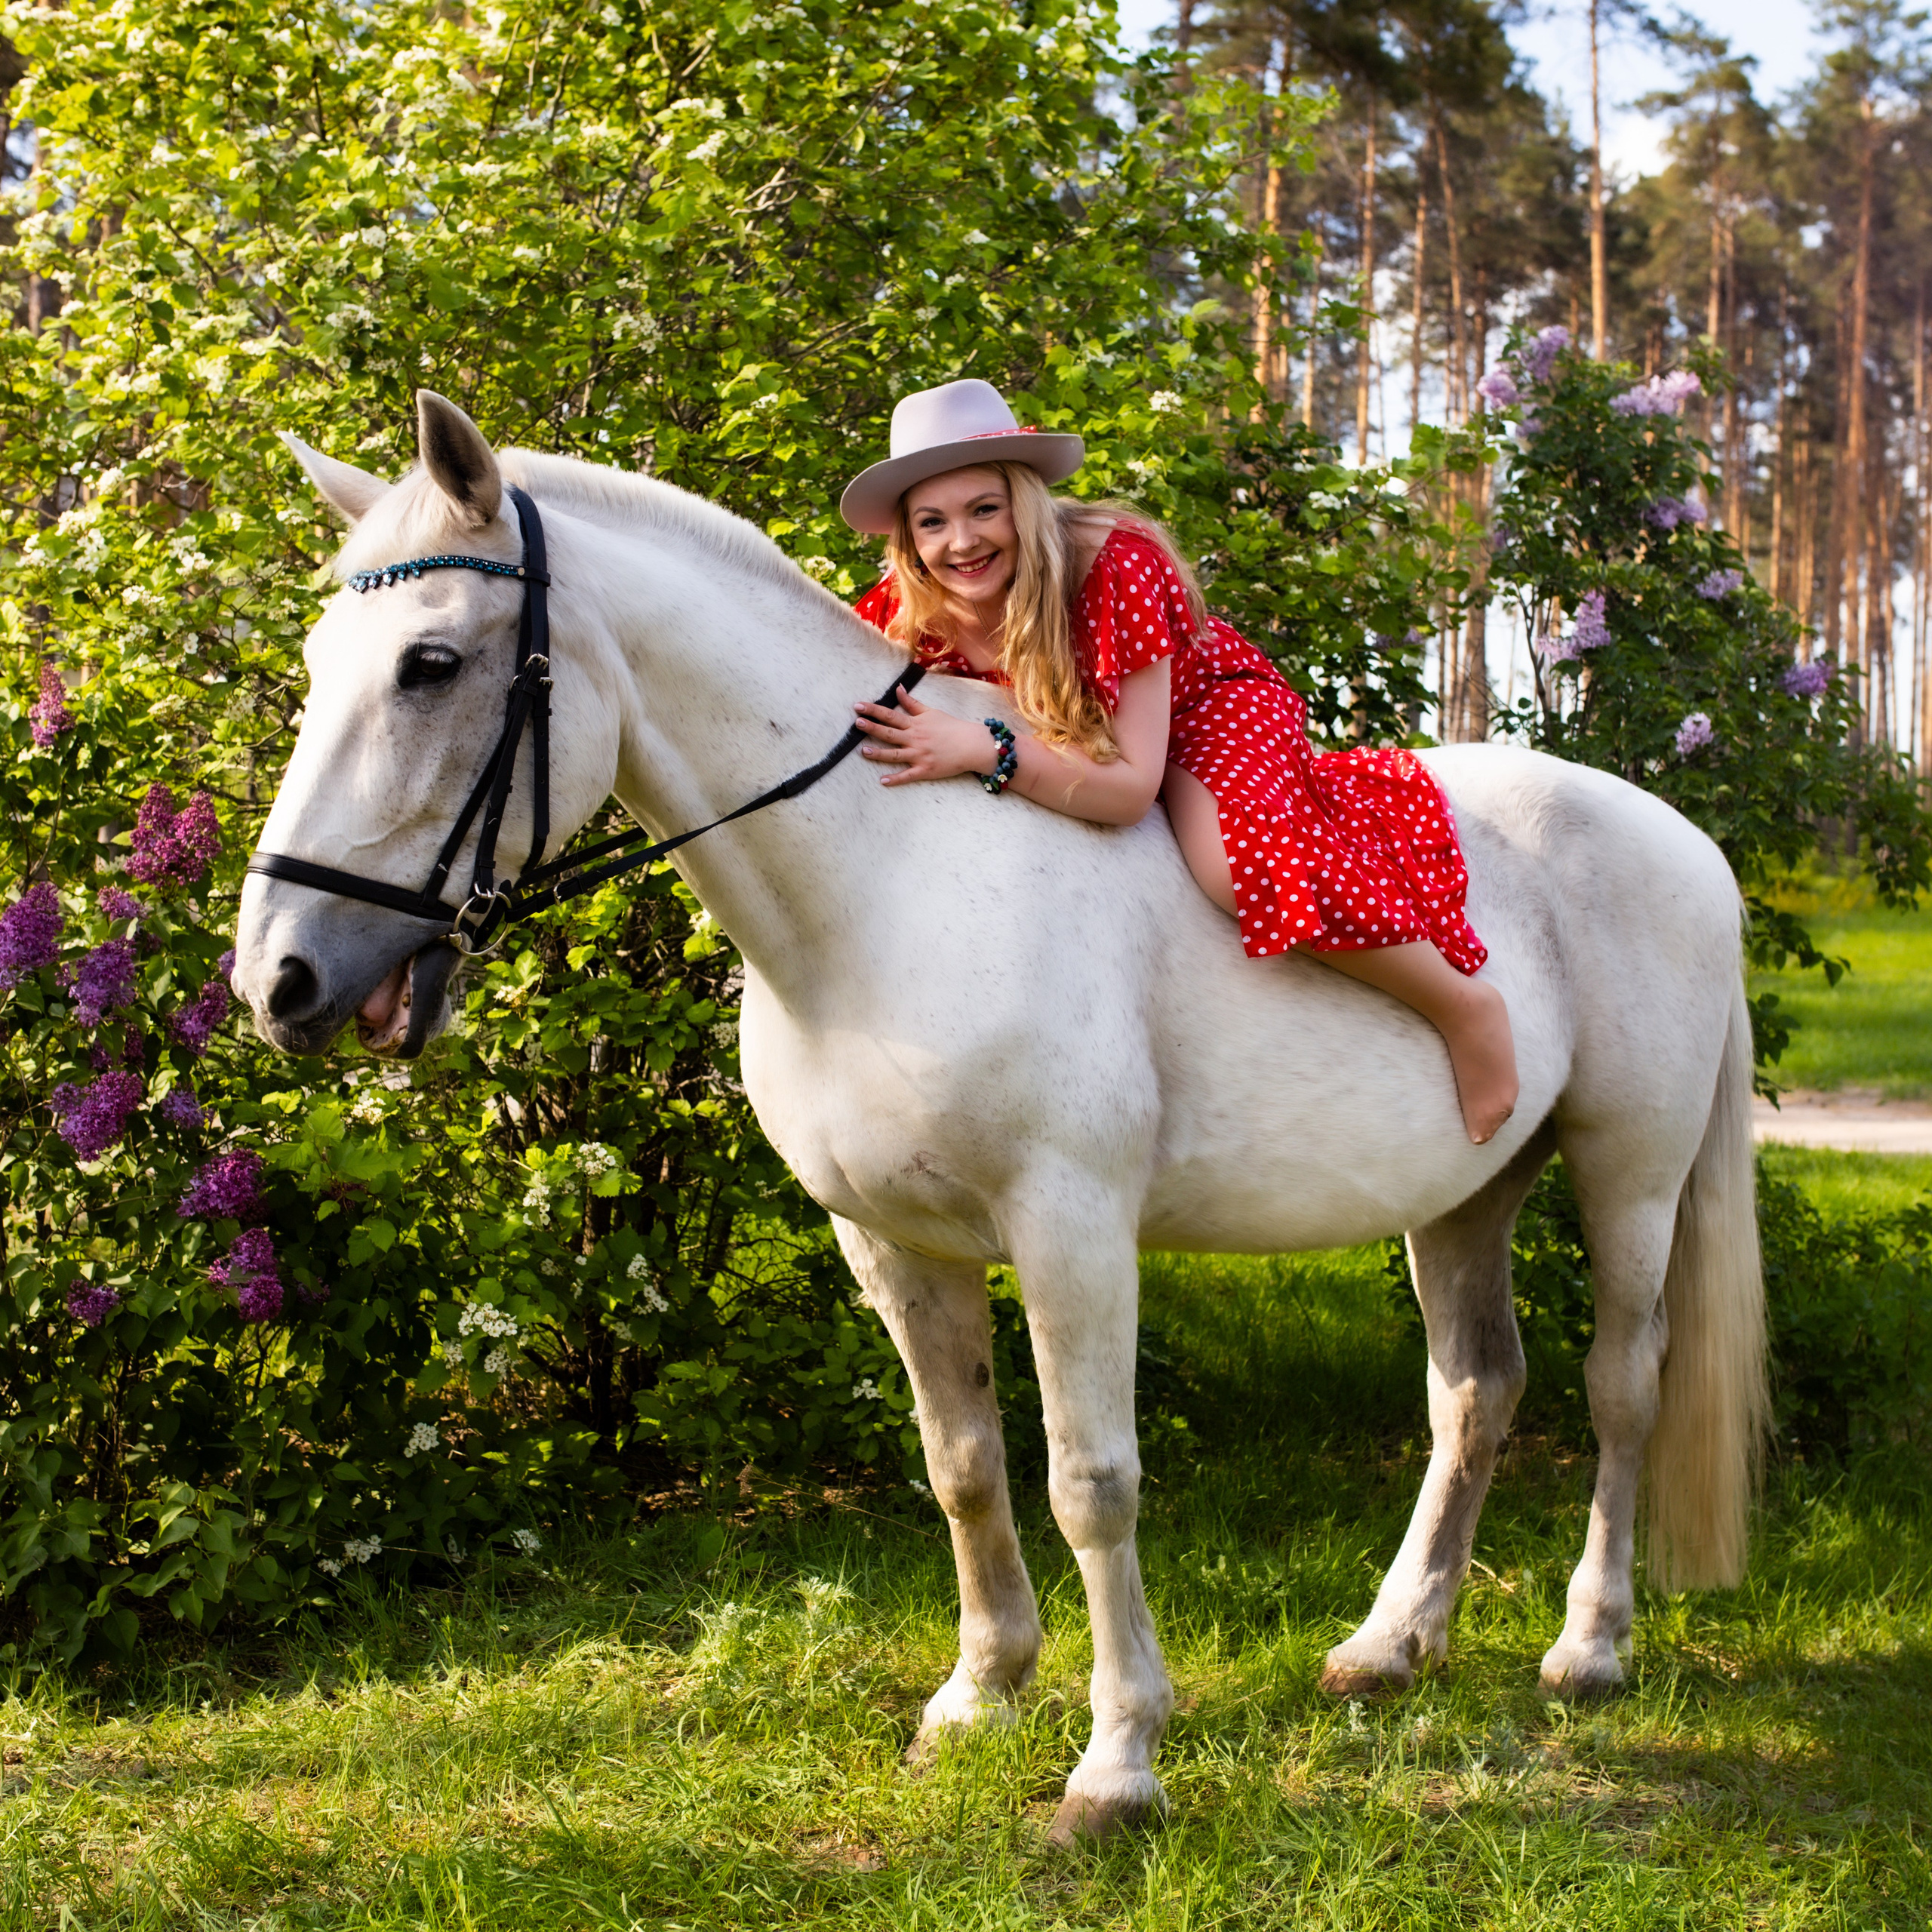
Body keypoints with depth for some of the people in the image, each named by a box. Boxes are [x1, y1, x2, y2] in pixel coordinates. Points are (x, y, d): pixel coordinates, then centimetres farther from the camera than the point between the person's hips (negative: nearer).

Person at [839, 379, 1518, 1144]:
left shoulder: (1116, 567, -36)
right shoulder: (905, 609, -22)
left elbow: (1131, 786, -39)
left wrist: (984, 750, -50)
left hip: (1206, 708, -6)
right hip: (1066, 735, 6)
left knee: (1244, 857, -36)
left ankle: (1465, 1005, -16)